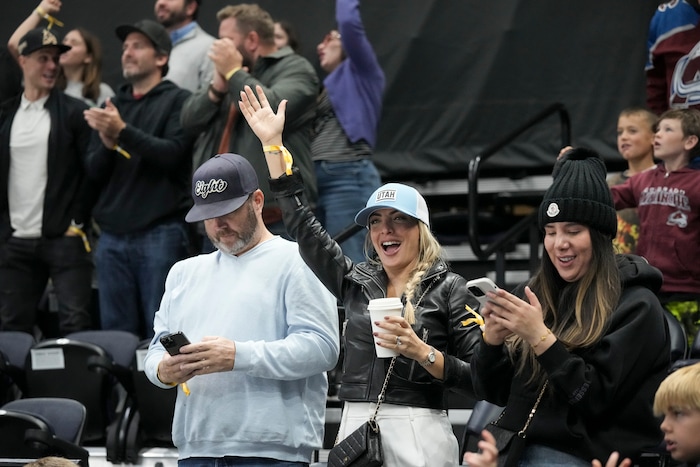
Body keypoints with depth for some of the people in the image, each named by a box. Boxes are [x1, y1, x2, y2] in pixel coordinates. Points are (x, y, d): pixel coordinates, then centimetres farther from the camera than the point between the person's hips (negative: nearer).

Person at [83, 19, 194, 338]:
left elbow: (172, 154, -11)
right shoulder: (112, 106, 18)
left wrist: (123, 132, -19)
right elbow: (95, 172, 12)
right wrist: (106, 145, -9)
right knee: (116, 333, 4)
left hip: (161, 233, -5)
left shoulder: (178, 101, 2)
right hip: (113, 235, 5)